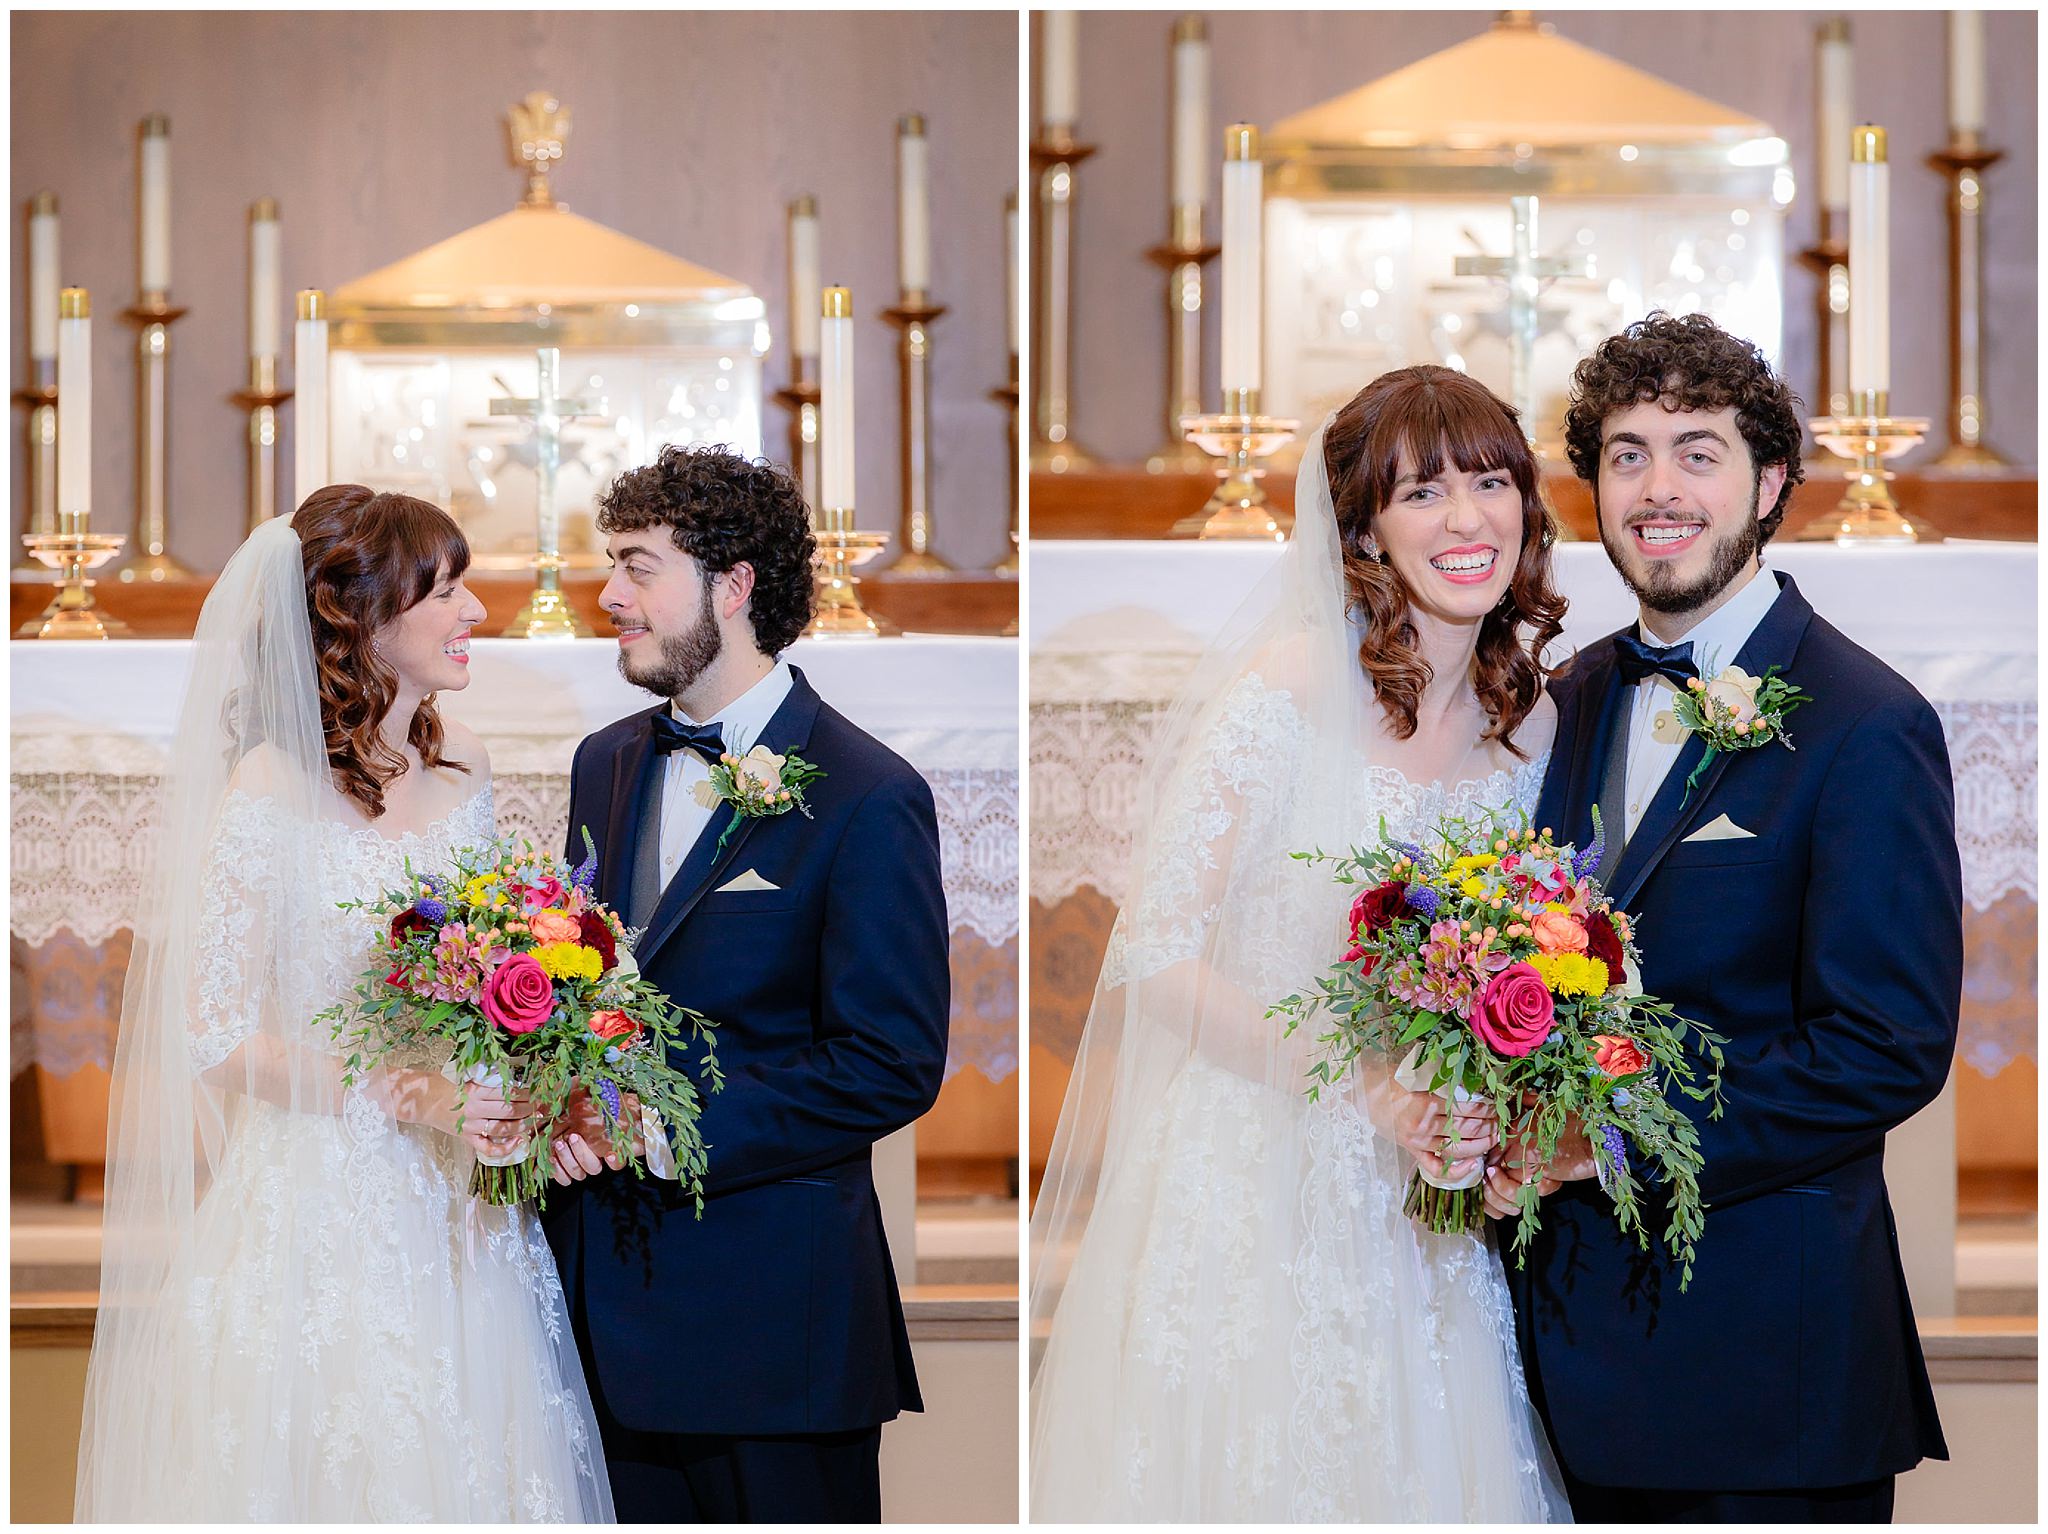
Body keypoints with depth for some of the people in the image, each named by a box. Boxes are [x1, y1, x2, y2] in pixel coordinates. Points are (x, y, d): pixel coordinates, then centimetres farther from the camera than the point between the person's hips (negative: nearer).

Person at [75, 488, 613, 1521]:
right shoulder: (271, 796, -15)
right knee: (335, 1468, 1)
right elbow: (213, 1033, -14)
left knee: (466, 1465, 10)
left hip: (458, 1206, 6)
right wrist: (406, 1097, -20)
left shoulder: (458, 767, 6)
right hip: (321, 1204, -6)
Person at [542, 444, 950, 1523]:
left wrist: (670, 1130, -18)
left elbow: (893, 1063, -14)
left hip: (774, 1312, -6)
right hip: (610, 1299, 6)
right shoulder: (607, 763, 13)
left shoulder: (868, 799, -11)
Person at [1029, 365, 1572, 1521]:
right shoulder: (1287, 690, -15)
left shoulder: (1530, 719, 3)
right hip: (1249, 1191, -5)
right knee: (1239, 1470, 2)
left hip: (1415, 1202, 5)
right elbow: (1157, 951, -16)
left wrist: (1486, 1101, -7)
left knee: (1403, 1477, 10)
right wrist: (1369, 1088, -23)